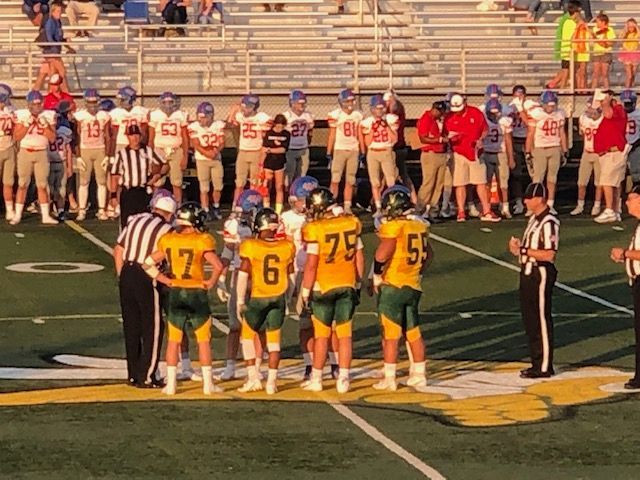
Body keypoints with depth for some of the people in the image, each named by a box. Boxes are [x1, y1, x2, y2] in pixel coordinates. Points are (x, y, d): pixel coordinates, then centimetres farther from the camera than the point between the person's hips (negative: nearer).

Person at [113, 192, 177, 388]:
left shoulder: (135, 220, 10)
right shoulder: (166, 230, -7)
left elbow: (118, 251, 11)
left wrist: (122, 276, 17)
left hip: (127, 274, 6)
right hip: (147, 279, -6)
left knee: (131, 326, 14)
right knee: (153, 328, 3)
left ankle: (133, 374, 21)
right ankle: (146, 377, 2)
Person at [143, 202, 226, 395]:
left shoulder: (168, 240, 0)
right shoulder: (202, 241, -12)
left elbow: (148, 264, 1)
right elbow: (218, 265, -22)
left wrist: (166, 280, 5)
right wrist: (211, 282, -6)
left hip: (175, 293, 3)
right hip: (197, 293, -3)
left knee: (174, 340, 11)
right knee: (203, 340, 8)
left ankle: (171, 384, 10)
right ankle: (208, 384, 10)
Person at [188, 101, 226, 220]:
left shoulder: (218, 125, 0)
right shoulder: (194, 127, -8)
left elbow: (221, 143, -2)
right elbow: (196, 145, -12)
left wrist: (216, 151, -22)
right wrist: (207, 153, -25)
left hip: (216, 159, 3)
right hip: (202, 160, -3)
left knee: (218, 186, 7)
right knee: (204, 188, -2)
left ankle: (216, 207, 28)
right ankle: (206, 211, 3)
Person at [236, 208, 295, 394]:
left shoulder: (250, 247, -13)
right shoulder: (287, 247, -3)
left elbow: (243, 275, -12)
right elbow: (291, 276, 7)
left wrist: (240, 300, -5)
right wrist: (288, 294, 23)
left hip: (256, 297, -2)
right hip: (279, 297, 3)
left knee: (248, 335, 15)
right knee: (274, 339, 11)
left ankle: (253, 377, 7)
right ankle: (272, 381, 10)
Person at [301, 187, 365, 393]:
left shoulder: (316, 229, -14)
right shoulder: (352, 223, 1)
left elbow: (311, 265, -13)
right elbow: (359, 258, 7)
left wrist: (306, 290, -3)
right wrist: (357, 284, 18)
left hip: (323, 286, -3)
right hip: (347, 284, 3)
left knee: (322, 334, 7)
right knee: (345, 334, 7)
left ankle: (316, 379, 13)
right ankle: (343, 379, 6)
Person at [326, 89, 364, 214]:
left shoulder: (358, 115, 8)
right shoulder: (335, 115, -3)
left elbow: (360, 136, 12)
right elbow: (331, 136, -1)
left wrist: (363, 153, 8)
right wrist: (329, 153, -6)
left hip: (354, 151, 4)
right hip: (339, 150, -3)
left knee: (350, 181, 4)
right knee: (335, 180, -7)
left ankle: (347, 207, 7)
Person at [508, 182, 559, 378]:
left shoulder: (549, 222, -17)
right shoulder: (534, 219, 14)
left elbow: (549, 254, -23)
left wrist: (523, 250, -20)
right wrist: (518, 247, 2)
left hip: (541, 274, -10)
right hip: (528, 272, 10)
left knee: (542, 320, -4)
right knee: (529, 320, 14)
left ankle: (544, 367, 1)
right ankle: (537, 363, 23)